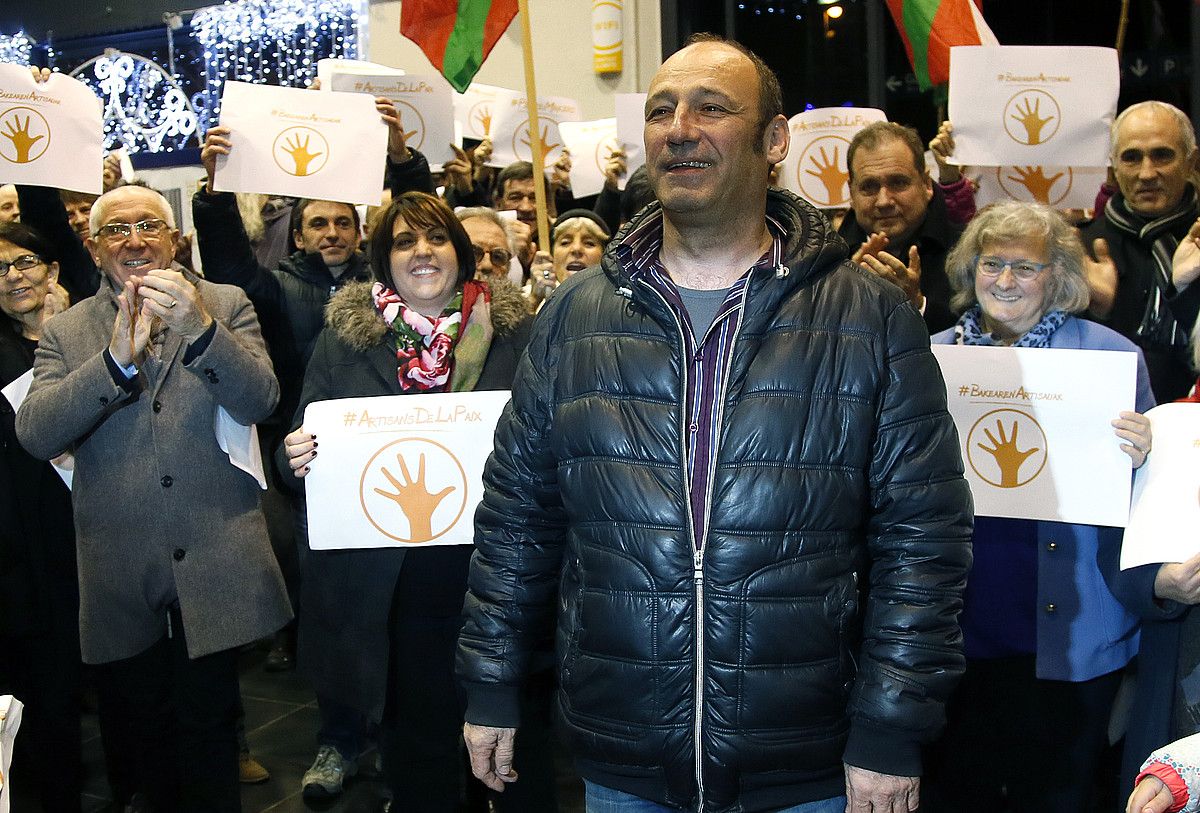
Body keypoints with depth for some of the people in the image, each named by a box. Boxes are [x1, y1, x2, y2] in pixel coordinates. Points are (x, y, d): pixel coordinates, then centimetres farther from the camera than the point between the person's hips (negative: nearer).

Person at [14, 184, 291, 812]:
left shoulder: (226, 307, 2)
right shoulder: (64, 332, 5)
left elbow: (259, 402, -10)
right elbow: (35, 435, -8)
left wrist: (200, 329, -26)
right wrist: (116, 359, -21)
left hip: (213, 565, -2)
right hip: (121, 574, 2)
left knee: (206, 723, 7)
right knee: (149, 721, 17)